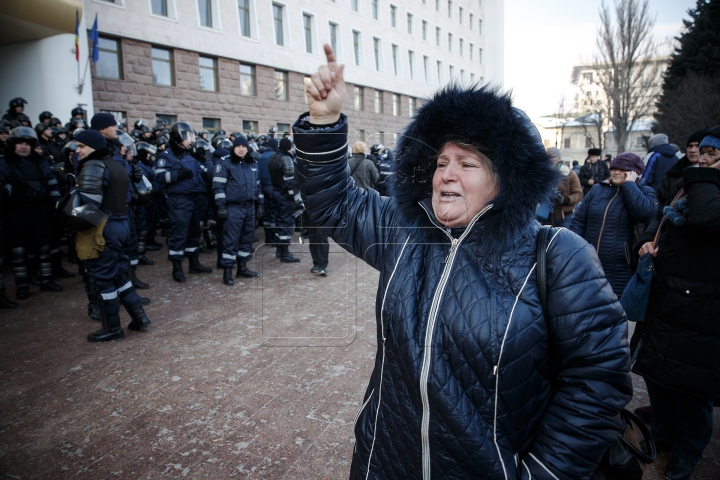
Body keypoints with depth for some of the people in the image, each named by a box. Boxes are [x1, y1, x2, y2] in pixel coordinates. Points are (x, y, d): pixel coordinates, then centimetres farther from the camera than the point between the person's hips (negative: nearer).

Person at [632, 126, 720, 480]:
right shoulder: (687, 187, 10)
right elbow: (661, 218, 21)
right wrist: (648, 242, 0)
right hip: (664, 301, 7)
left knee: (692, 384, 8)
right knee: (656, 370, 19)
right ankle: (661, 436, 41)